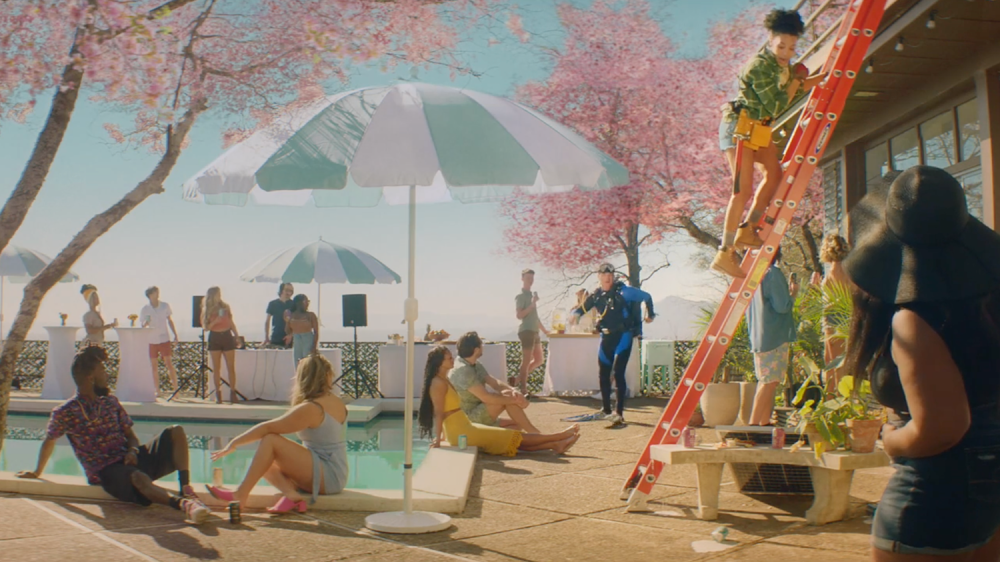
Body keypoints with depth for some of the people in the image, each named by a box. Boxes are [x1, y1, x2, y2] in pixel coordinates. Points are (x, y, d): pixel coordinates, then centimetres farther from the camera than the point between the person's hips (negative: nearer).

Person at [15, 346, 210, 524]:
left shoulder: (110, 402, 12)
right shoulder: (65, 412, -3)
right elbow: (49, 441, 15)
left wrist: (133, 451, -6)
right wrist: (38, 471, 29)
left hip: (129, 459, 6)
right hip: (106, 472, -6)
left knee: (176, 432, -15)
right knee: (138, 477, -40)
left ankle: (186, 491, -30)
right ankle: (183, 504, -65)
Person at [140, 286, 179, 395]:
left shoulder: (165, 306, 1)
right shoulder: (145, 309, 0)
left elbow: (170, 321, 10)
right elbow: (143, 326, 0)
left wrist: (175, 334, 6)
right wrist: (146, 322, -23)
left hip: (164, 339, -1)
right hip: (151, 341, 1)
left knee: (169, 364, -7)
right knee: (154, 366, 5)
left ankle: (175, 388, -6)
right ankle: (156, 390, 12)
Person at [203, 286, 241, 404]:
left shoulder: (226, 307, 7)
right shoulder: (207, 310, 3)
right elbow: (207, 327, -1)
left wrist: (236, 335, 4)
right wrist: (216, 321, -17)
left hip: (227, 336, 1)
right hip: (214, 338, -1)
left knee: (231, 367, -2)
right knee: (216, 368, 2)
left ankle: (233, 393, 2)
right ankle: (218, 394, 7)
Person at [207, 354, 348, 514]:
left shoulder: (310, 409, -16)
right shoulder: (336, 403, 10)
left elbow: (268, 428, -15)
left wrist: (234, 443, -9)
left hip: (329, 476, -9)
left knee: (270, 440, -17)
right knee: (266, 464, 7)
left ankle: (240, 495, -17)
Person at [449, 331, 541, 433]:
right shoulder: (462, 370, -23)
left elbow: (494, 383, 1)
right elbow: (486, 398, -28)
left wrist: (514, 391, -19)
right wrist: (514, 400, -22)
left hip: (479, 416, 10)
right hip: (469, 419, -10)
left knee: (518, 424, 10)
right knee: (507, 396, -22)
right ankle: (532, 432, -16)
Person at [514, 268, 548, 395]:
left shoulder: (532, 295, 19)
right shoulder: (520, 296, -7)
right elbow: (519, 315, -18)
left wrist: (544, 330, 26)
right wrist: (532, 304, -21)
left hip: (534, 331, 9)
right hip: (526, 331, -9)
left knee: (539, 360, 13)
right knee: (526, 361, -8)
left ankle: (517, 380, 17)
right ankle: (523, 389, -5)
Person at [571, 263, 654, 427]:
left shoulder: (623, 291, -10)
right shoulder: (596, 296, 4)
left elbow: (646, 297, -3)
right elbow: (581, 309, 10)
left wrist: (650, 314, -2)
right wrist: (574, 313, -11)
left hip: (623, 336, -6)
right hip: (606, 337, 6)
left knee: (618, 373, -14)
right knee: (603, 374, 11)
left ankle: (619, 413, -14)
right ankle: (606, 410, 26)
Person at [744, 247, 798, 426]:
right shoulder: (774, 273, -13)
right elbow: (782, 306, -18)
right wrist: (793, 293, 3)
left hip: (758, 336, 9)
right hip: (774, 336, -9)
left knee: (767, 381, 14)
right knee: (770, 381, -9)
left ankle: (764, 422, 16)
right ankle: (753, 424, -13)